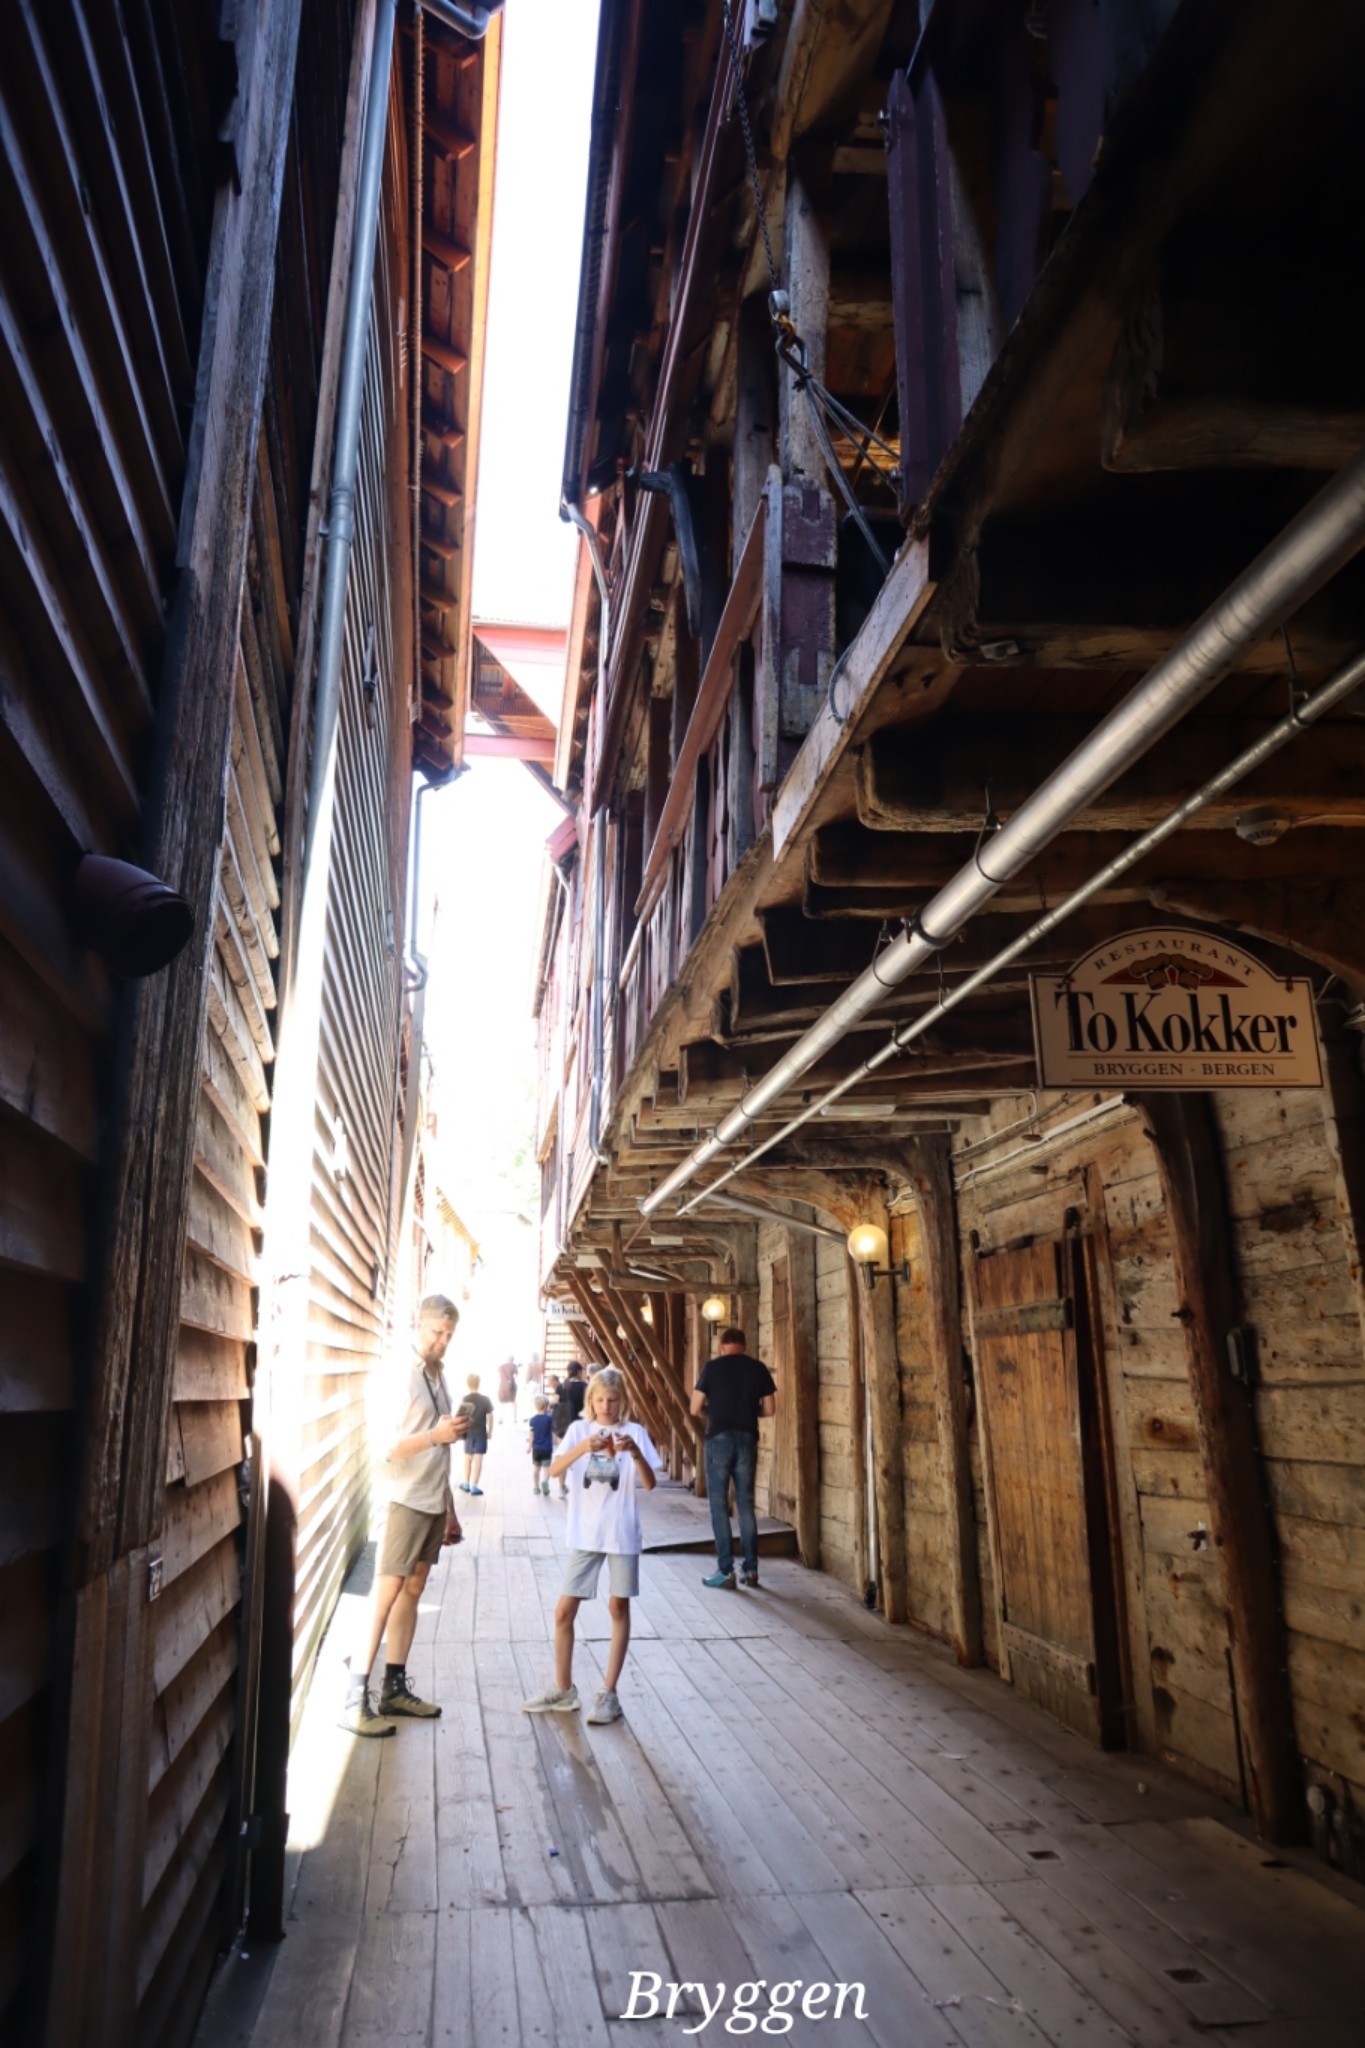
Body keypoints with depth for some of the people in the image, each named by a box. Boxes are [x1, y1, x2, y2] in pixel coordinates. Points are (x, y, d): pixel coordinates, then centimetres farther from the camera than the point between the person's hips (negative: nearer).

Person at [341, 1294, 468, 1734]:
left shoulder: (438, 1377, 12)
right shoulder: (403, 1376, -12)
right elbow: (385, 1448, -18)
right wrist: (435, 1435, -30)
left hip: (434, 1503, 8)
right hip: (406, 1499, -7)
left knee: (413, 1590, 10)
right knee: (387, 1591, -6)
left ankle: (394, 1688, 18)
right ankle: (354, 1700, 0)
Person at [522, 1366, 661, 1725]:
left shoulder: (634, 1432, -2)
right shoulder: (579, 1429, 1)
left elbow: (649, 1484, -11)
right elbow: (554, 1470, -14)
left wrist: (634, 1452, -28)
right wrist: (584, 1447, -31)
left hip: (622, 1533, -2)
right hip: (584, 1533, 2)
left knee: (619, 1607, 6)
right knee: (564, 1611, 5)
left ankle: (609, 1694, 16)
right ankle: (563, 1691, 23)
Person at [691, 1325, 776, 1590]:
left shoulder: (712, 1367, -4)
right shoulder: (758, 1368, 3)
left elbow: (695, 1409, -3)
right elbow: (769, 1410, 5)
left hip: (719, 1439, -3)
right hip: (747, 1440, 3)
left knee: (719, 1504, 4)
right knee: (746, 1503, 12)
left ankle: (726, 1571, 3)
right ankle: (750, 1568, 15)